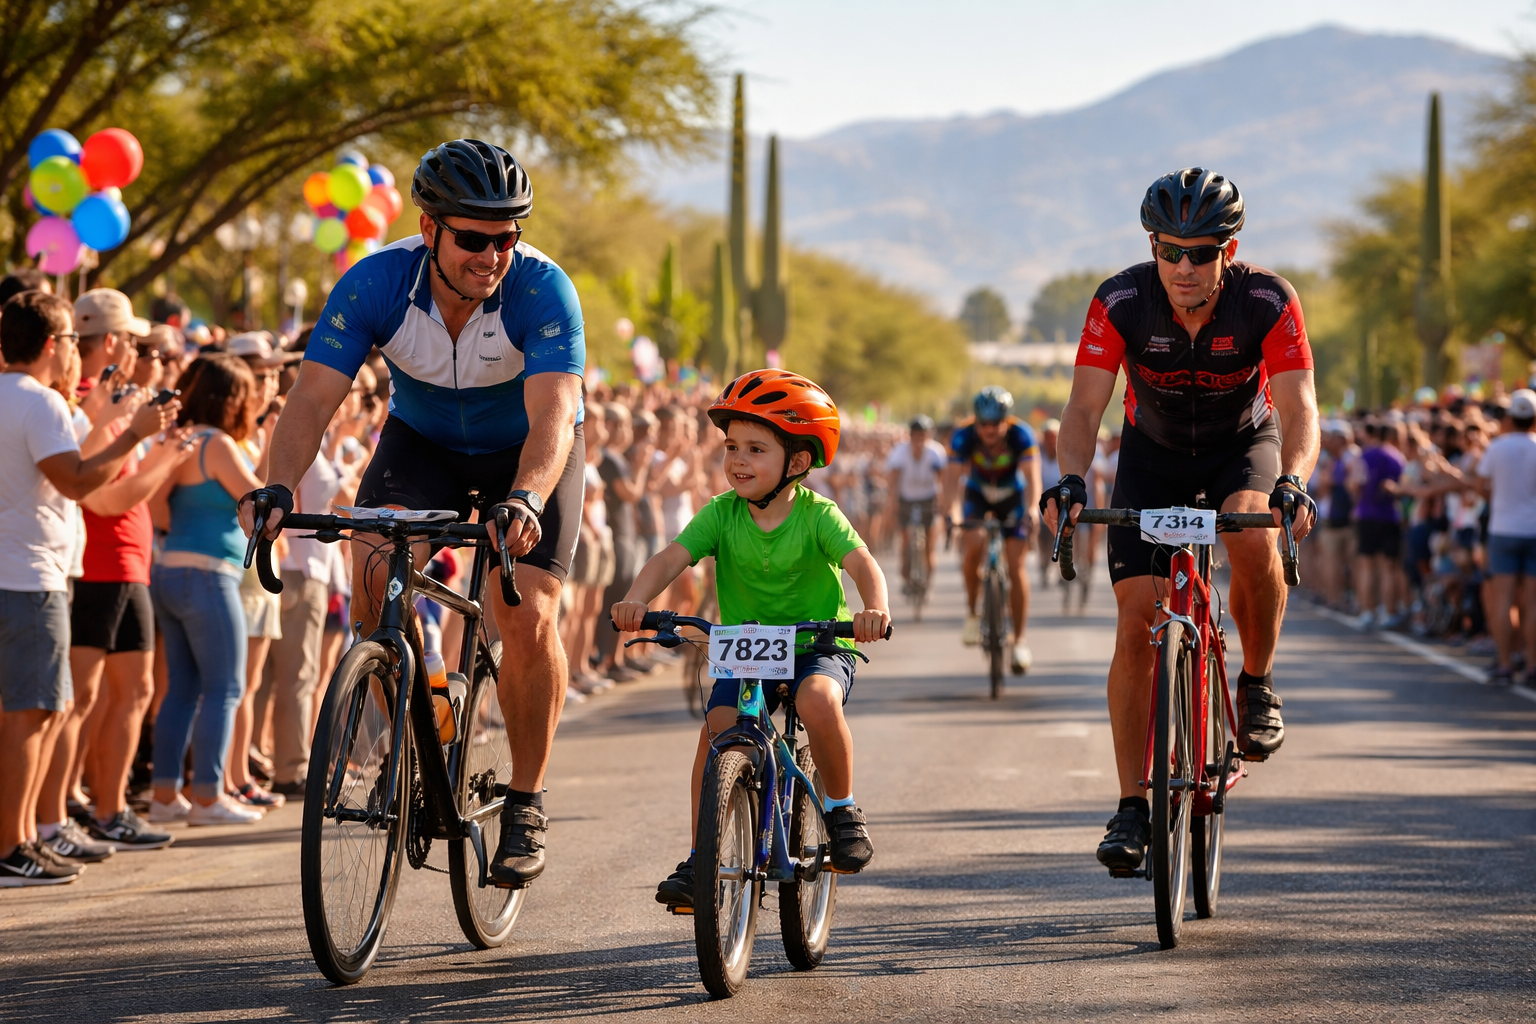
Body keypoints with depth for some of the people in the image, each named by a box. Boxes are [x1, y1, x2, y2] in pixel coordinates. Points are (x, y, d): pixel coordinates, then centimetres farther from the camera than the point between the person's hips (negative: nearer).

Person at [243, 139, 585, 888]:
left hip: (528, 452, -2)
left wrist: (524, 500, -62)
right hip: (422, 439, 2)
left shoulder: (542, 291, -33)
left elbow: (552, 417, -43)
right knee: (373, 568, -24)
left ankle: (526, 801, 3)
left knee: (529, 617, -16)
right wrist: (278, 488, -49)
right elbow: (314, 398, -31)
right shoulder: (374, 285, -27)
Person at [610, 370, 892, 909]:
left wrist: (875, 607, -49)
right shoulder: (721, 514, -6)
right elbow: (672, 557, -18)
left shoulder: (816, 514, -13)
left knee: (818, 701, -34)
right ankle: (701, 857, -10)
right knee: (716, 728, -21)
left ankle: (842, 808, -8)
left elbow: (861, 562, -27)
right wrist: (637, 599, -39)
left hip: (818, 646, -3)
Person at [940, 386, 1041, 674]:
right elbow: (952, 476, -33)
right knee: (975, 545, -28)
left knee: (1015, 566, -11)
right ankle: (972, 612, -5)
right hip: (978, 496, 0)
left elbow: (1032, 477, -37)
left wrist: (1030, 511, -54)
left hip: (1013, 498, 0)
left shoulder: (1020, 435, -28)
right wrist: (949, 514, -50)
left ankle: (1018, 641, -3)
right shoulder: (964, 437, -27)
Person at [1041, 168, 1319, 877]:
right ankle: (1132, 809, -3)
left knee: (1251, 539, -35)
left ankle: (1257, 682, -7)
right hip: (1154, 453, 1)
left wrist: (1292, 481, -52)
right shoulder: (1120, 304, -24)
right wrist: (1070, 479, -45)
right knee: (1137, 624, -11)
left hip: (1244, 446, -1)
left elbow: (1299, 406, -33)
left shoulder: (1268, 302, -26)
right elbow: (1085, 405, -26)